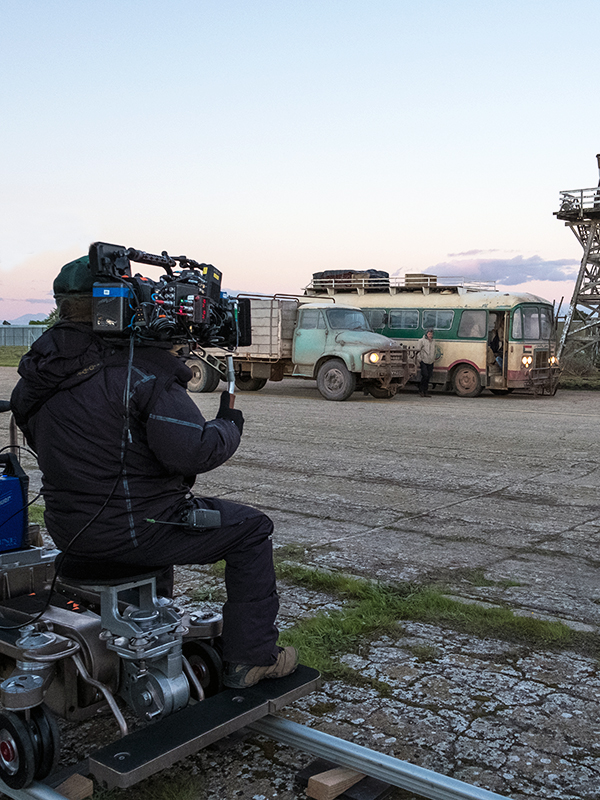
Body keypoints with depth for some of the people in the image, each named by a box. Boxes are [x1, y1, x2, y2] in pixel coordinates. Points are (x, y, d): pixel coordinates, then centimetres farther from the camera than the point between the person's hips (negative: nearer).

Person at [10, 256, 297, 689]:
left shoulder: (36, 373, 3)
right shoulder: (140, 367, -21)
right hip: (131, 531, -8)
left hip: (67, 531, 8)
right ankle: (253, 658, 14)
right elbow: (194, 451, -25)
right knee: (251, 528, 10)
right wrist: (230, 425, -4)